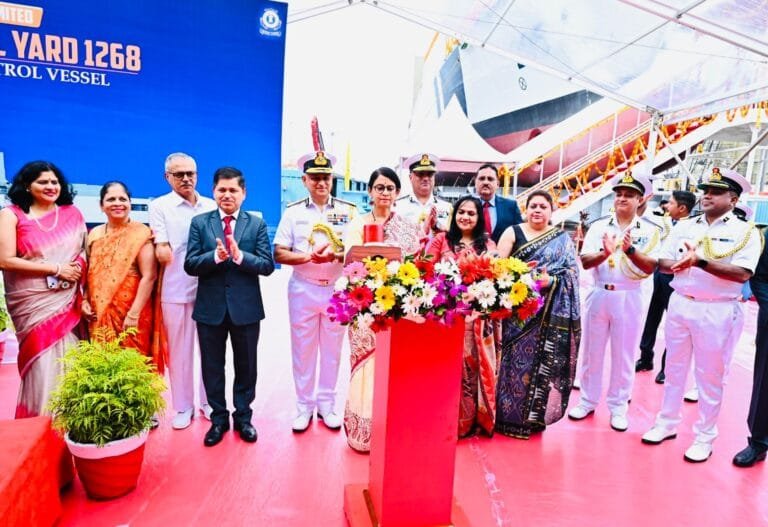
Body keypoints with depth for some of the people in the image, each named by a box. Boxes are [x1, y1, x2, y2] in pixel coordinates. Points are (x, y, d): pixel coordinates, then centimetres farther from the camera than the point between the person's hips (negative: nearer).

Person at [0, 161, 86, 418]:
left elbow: (85, 251, 12)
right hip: (33, 305, -2)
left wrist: (78, 269, -8)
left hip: (68, 302, 3)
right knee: (43, 366, -1)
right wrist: (56, 269, -11)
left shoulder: (72, 213, 9)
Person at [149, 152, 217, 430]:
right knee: (179, 350, 7)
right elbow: (163, 255, -6)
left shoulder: (212, 206, 8)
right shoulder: (159, 206, 0)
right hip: (176, 290, -2)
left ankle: (208, 401, 26)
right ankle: (183, 406, 22)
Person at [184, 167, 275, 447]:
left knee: (245, 366, 13)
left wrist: (239, 255, -24)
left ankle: (243, 417, 31)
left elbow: (267, 265, -9)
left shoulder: (257, 224, 0)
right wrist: (216, 256, -23)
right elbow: (190, 265, -6)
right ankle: (218, 418, 31)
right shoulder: (199, 222, 2)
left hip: (246, 307, 0)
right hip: (210, 307, 1)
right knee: (212, 366, 13)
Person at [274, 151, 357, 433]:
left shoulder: (349, 211, 2)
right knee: (303, 349, 8)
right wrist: (309, 256, -18)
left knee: (332, 349, 10)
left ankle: (327, 404, 26)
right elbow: (279, 254, -2)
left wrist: (338, 255, -20)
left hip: (337, 290, 0)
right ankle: (304, 405, 23)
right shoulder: (293, 212, 2)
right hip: (303, 289, 0)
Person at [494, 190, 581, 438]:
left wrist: (550, 280, -17)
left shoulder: (563, 239, 10)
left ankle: (534, 416, 20)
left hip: (548, 313, 1)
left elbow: (572, 273, 1)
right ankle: (510, 416, 11)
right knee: (515, 359, 0)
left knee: (541, 361, 5)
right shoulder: (513, 232, 6)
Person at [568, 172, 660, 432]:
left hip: (630, 298, -2)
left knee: (623, 356, 9)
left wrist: (630, 249, -27)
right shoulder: (598, 226, 3)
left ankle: (618, 406, 22)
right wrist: (605, 253, -25)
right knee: (592, 352, 11)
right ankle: (587, 401, 25)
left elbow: (650, 267, -11)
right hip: (599, 294, 2)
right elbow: (585, 262, -6)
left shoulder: (650, 230, -1)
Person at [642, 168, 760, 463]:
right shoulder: (683, 227, 8)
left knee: (710, 377, 6)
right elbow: (663, 263, 6)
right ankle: (667, 423, 28)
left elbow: (742, 273, -18)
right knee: (674, 368, 14)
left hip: (717, 311, -4)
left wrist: (700, 262, -27)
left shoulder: (745, 232, -5)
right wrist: (679, 264, -16)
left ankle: (704, 437, 20)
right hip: (679, 305, 4)